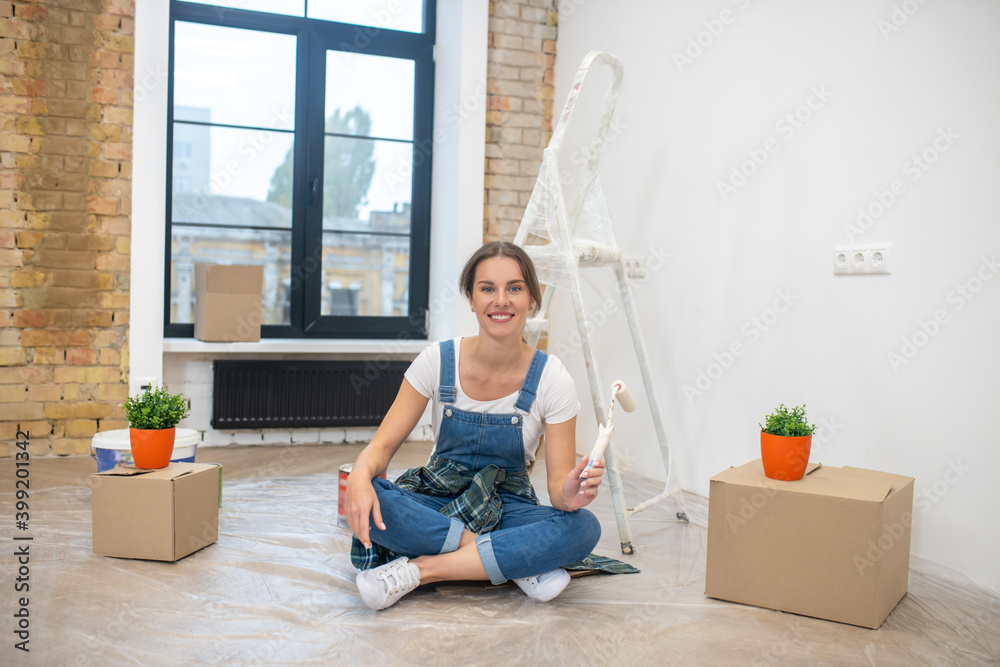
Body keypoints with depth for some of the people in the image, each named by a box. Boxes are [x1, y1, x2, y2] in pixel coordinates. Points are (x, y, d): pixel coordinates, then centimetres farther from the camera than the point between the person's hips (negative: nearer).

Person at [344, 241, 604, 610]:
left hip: (508, 508, 0)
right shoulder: (437, 361, -9)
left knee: (584, 527, -31)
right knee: (365, 497, -31)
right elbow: (383, 444, -9)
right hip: (437, 503, 0)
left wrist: (569, 494, -36)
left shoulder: (552, 379, -11)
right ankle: (520, 564, -24)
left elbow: (558, 479, -10)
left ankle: (420, 569, -28)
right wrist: (361, 474, -33)